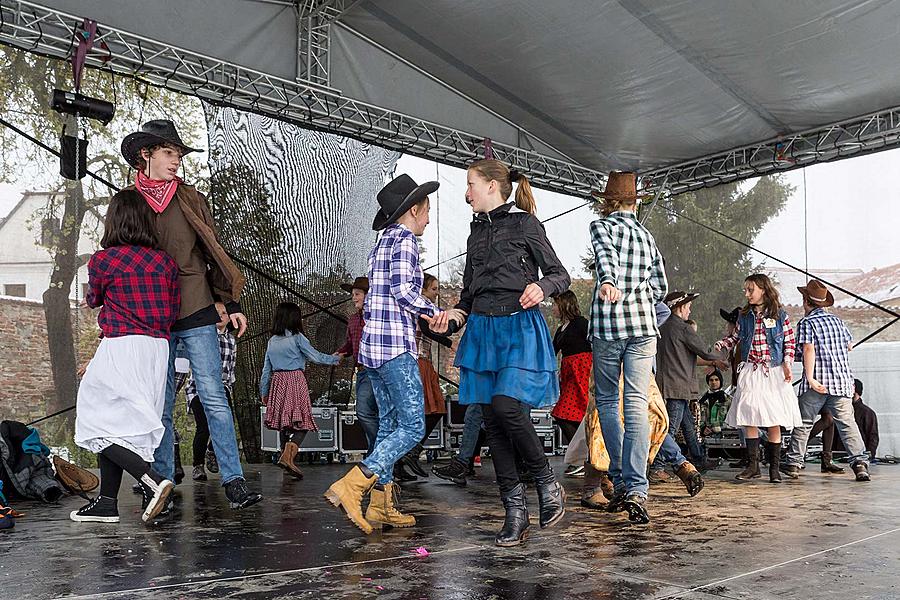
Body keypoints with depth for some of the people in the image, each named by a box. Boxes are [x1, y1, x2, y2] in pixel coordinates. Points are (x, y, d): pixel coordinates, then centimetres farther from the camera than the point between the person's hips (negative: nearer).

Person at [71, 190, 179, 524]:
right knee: (123, 424, 14)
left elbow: (94, 300, 13)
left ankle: (152, 482, -16)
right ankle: (107, 503, 18)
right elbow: (173, 311, 11)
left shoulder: (102, 261, -6)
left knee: (99, 424, 1)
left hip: (120, 346, -6)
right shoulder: (165, 262, 5)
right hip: (158, 348, 6)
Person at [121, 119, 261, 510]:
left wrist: (232, 305, 5)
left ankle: (233, 481, -3)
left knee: (214, 398, -5)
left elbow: (213, 252, 10)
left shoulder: (191, 199, 8)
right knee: (160, 407, 7)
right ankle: (163, 485, 16)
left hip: (196, 312, -1)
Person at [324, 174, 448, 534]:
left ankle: (381, 506, 12)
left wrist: (418, 312, 20)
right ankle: (351, 486, -18)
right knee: (413, 427, -8)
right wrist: (433, 311, -2)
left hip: (372, 343, 9)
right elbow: (403, 289, -16)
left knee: (389, 424, 11)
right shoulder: (404, 239, -6)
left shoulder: (381, 244, 20)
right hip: (395, 345, -9)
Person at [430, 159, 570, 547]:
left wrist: (541, 287, -22)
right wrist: (457, 313, 5)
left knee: (507, 407, -21)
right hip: (482, 329, 6)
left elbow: (560, 274, 0)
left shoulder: (524, 223, 0)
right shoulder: (476, 230, 18)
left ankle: (547, 484, 3)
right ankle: (515, 512, 8)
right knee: (491, 419, 1)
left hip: (520, 328, -6)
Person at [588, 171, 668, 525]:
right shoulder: (647, 235, 17)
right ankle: (637, 490, -14)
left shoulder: (601, 226, 3)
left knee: (607, 402, 10)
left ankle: (620, 482, 13)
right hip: (644, 326, 3)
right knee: (636, 405, -3)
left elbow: (605, 254, -20)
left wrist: (607, 281, -38)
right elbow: (660, 288, 17)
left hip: (608, 325, -3)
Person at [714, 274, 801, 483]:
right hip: (750, 372, 3)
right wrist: (719, 346, -2)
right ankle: (753, 466, 4)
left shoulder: (779, 315, 1)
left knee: (774, 422, 0)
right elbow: (734, 337, 16)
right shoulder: (745, 316, 9)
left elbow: (789, 341, 4)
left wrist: (786, 362, -8)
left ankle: (774, 468, 9)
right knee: (749, 419, -3)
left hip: (773, 372, -2)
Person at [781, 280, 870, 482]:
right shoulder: (837, 321, 12)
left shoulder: (806, 323, -4)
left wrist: (810, 378, -22)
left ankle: (794, 464, 12)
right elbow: (849, 346, 24)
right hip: (842, 379, 4)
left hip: (816, 382, -4)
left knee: (803, 423, 6)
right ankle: (860, 462, -9)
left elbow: (809, 349, -17)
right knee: (847, 422, 3)